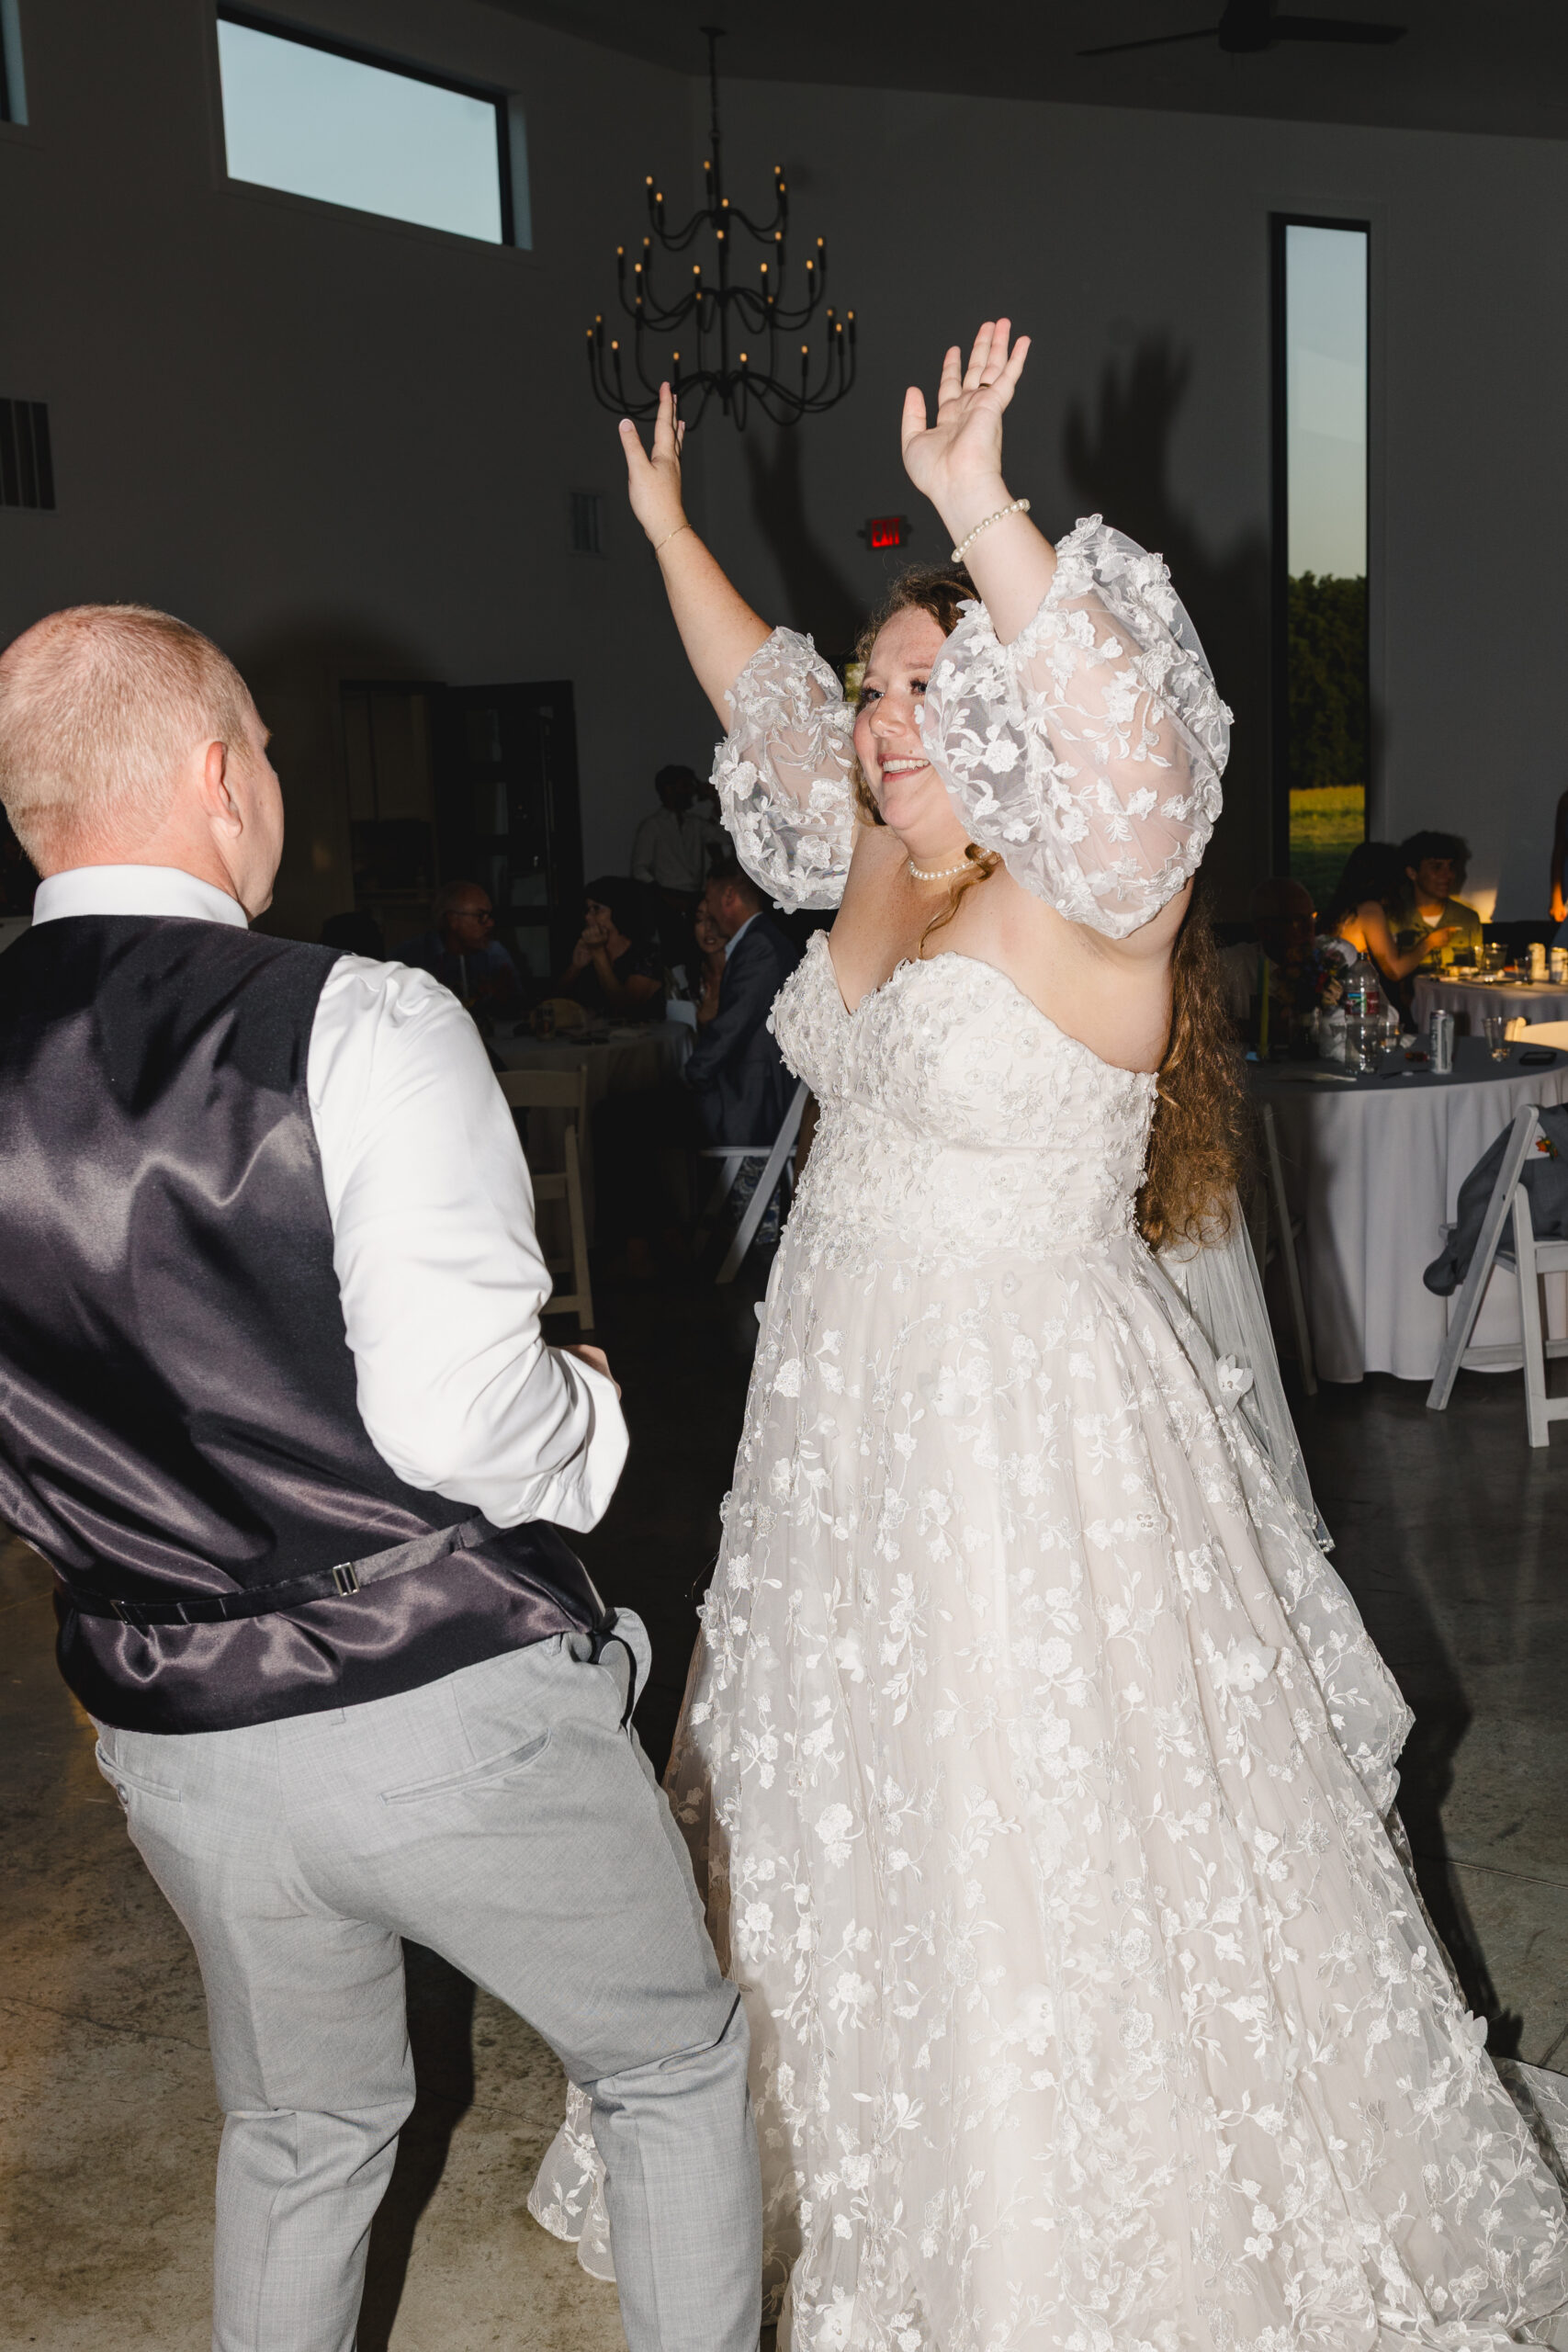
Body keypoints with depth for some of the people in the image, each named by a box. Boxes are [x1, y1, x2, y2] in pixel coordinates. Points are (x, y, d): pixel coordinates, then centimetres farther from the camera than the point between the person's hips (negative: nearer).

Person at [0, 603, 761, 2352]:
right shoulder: (359, 1026, -20)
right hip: (446, 1708, -5)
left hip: (167, 1736, 6)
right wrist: (587, 1403, -6)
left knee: (295, 2131, 29)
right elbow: (460, 1421, -26)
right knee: (677, 2068, 21)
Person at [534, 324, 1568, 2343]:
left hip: (1031, 1434, -8)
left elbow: (1135, 750, -38)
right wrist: (665, 522, 26)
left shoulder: (1084, 903, -17)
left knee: (1051, 1854, 4)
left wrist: (985, 523, -43)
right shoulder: (879, 873, 6)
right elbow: (762, 701, 20)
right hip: (852, 1412, 8)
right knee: (863, 1832, 21)